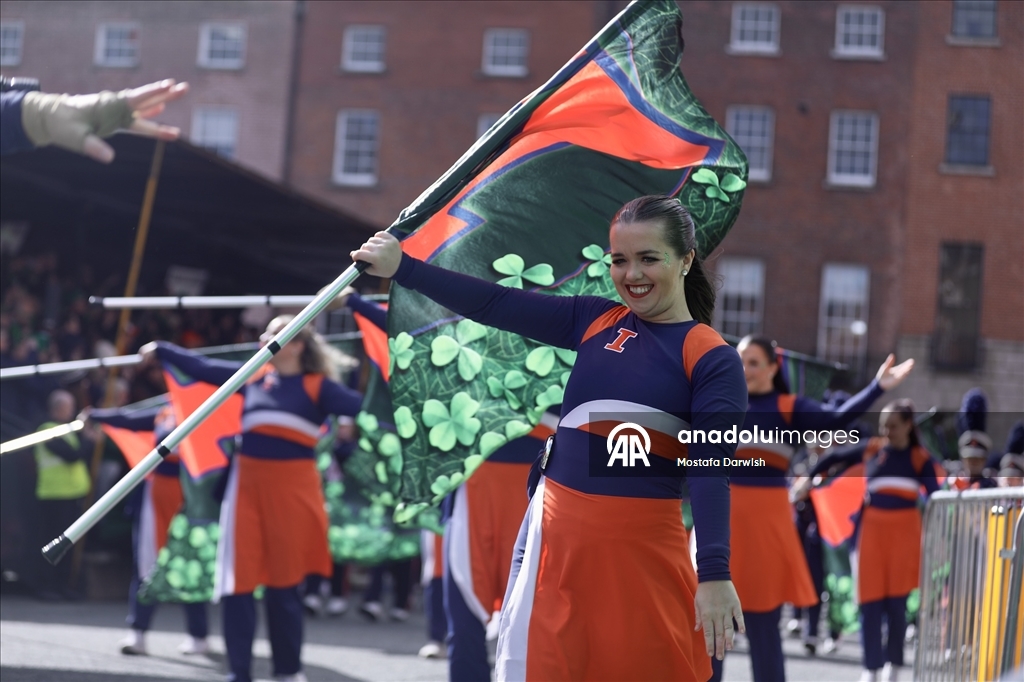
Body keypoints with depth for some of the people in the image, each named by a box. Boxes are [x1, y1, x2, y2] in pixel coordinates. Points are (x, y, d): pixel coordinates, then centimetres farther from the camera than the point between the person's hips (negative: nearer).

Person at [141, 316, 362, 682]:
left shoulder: (316, 386, -2)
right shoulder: (252, 376, 10)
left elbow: (363, 406, -12)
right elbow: (203, 368, 18)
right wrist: (161, 350, 21)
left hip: (292, 486, -4)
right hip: (248, 483, 4)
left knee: (285, 581, 5)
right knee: (239, 579, 0)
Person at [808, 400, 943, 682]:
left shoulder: (921, 459, 1)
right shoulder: (870, 449, 5)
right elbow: (834, 458, 19)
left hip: (904, 533, -1)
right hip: (872, 530, 1)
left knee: (896, 602, 1)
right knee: (870, 601, -1)